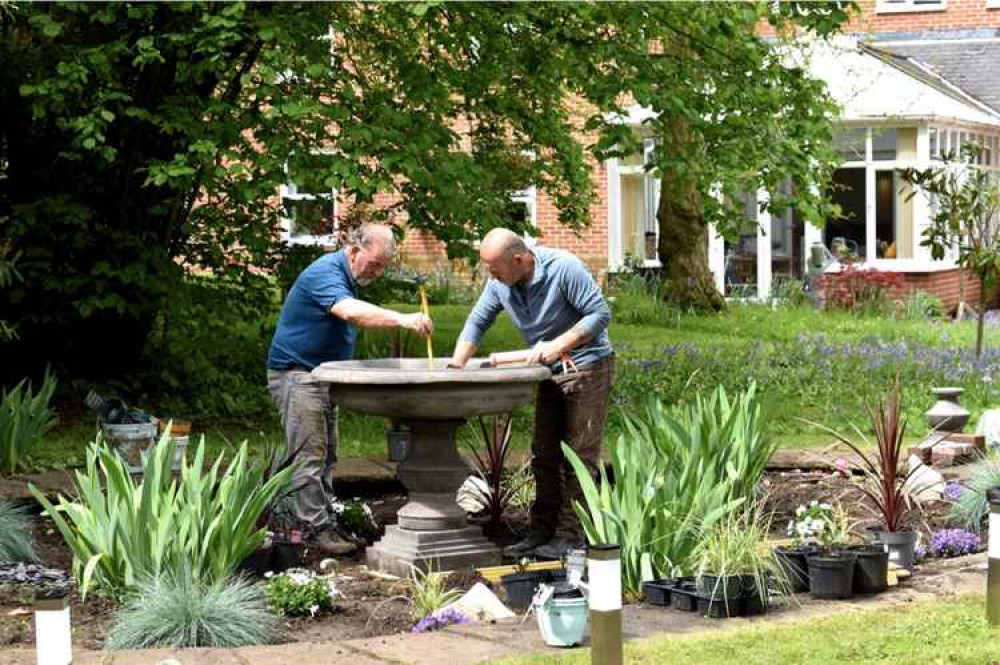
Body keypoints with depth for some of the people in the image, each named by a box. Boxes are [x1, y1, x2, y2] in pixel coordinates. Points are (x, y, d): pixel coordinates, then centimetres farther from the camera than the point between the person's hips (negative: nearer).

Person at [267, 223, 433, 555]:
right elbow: (352, 312, -40)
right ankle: (316, 529, -10)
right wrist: (403, 319, -49)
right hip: (297, 374, -10)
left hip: (322, 376, 10)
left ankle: (325, 522, 16)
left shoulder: (348, 277, 11)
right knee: (309, 456, -10)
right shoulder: (324, 273, -22)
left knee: (326, 455, 11)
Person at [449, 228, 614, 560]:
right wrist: (456, 367, -1)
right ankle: (542, 531, 16)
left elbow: (600, 313, -22)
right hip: (551, 372, 7)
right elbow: (477, 322, 7)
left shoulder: (564, 268, -24)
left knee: (578, 457, -6)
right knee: (544, 456, 9)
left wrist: (559, 344, -27)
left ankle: (571, 536, -1)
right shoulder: (500, 283, -4)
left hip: (587, 367, -7)